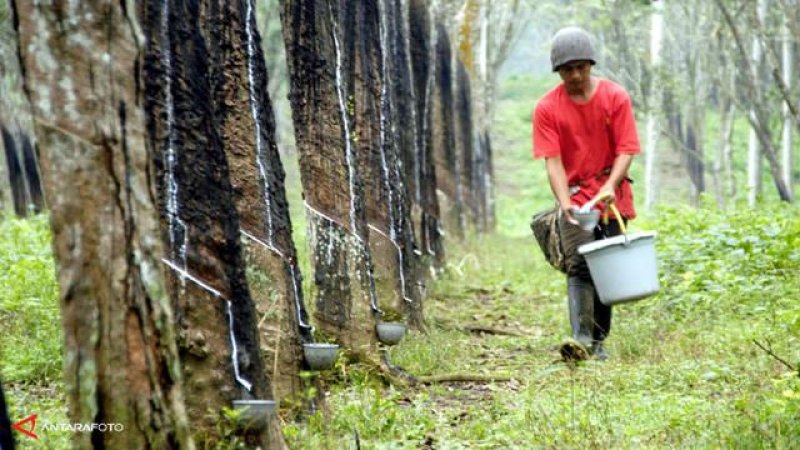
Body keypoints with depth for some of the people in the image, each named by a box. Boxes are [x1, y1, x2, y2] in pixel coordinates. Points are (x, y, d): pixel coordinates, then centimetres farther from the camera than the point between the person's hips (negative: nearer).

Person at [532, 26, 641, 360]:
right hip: (574, 198, -1)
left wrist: (610, 186, -25)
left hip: (612, 198, 1)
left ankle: (599, 341, 14)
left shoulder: (615, 97, -3)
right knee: (579, 267, -15)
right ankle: (582, 339, -23)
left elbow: (626, 150, -8)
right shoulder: (547, 107, -4)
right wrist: (565, 203, -23)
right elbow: (553, 161, -9)